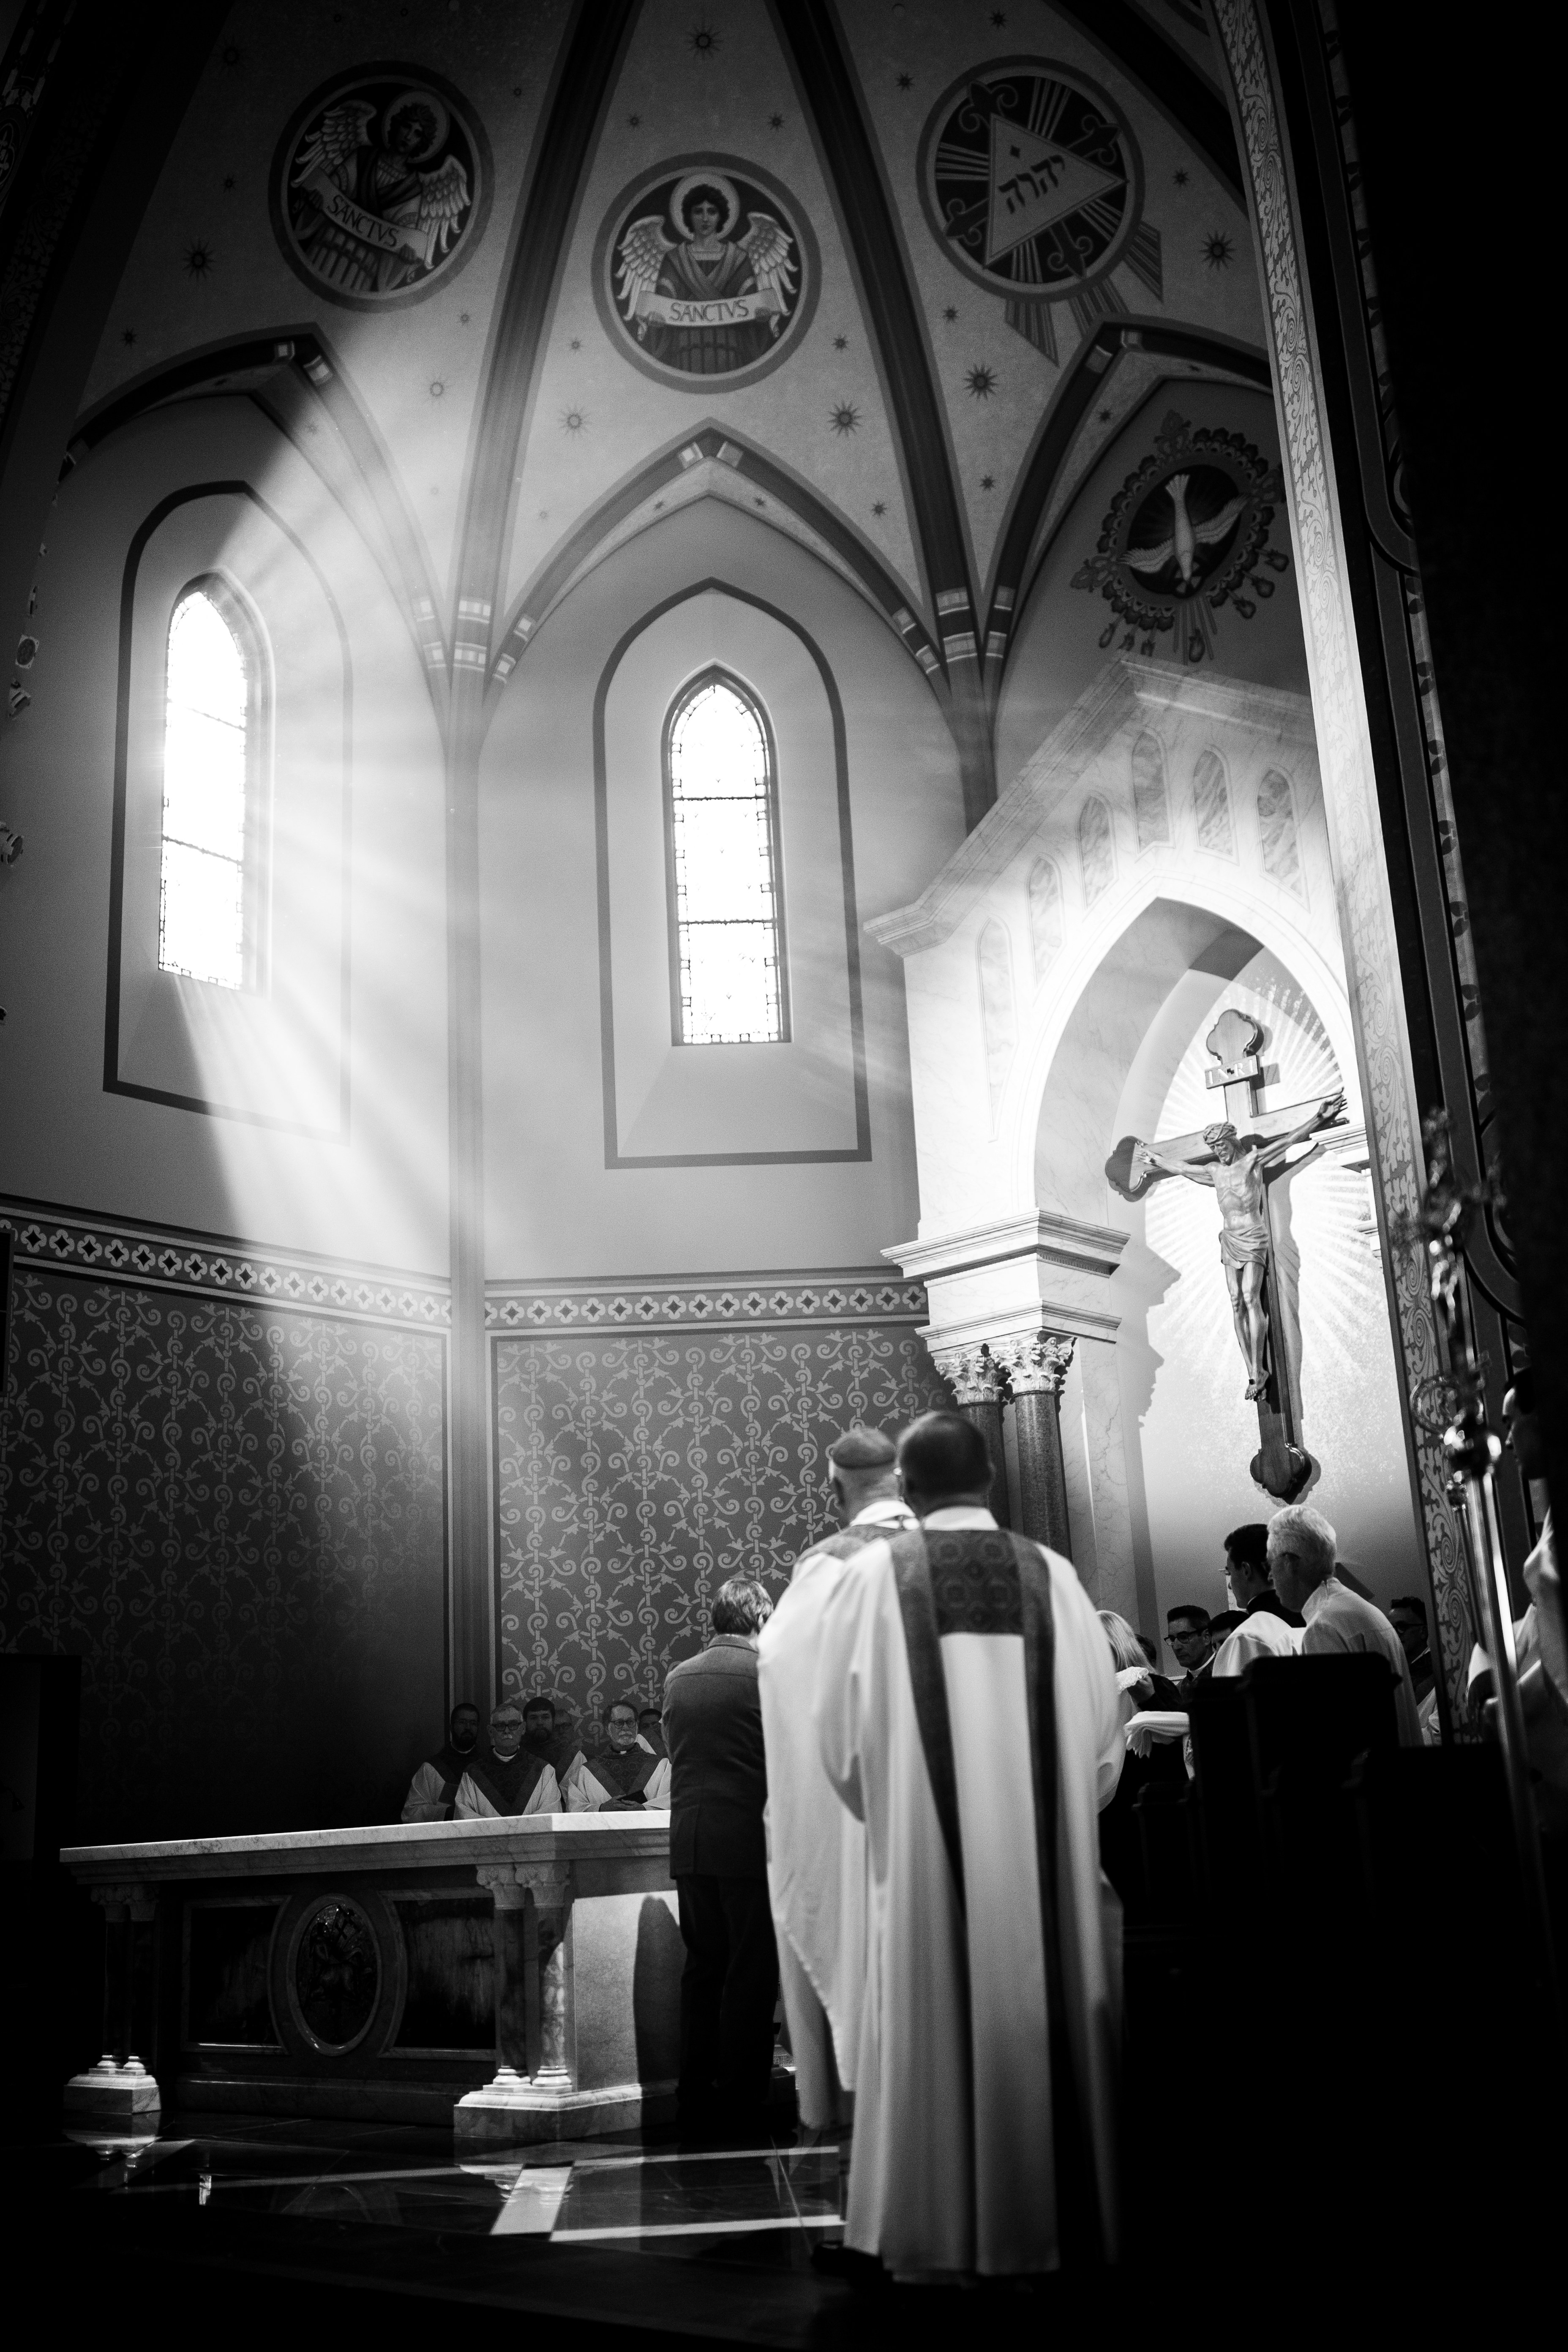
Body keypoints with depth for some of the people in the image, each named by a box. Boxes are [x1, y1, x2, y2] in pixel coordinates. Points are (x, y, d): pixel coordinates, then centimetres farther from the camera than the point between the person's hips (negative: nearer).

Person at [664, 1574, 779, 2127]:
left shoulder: (678, 1677, 7)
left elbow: (677, 1753, 14)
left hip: (688, 1844, 5)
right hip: (748, 1838, -5)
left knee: (702, 1968, 13)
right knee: (750, 1972, 3)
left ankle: (694, 2098, 16)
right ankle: (742, 2098, 6)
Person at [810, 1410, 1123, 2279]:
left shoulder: (875, 1574, -3)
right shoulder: (1052, 1575, 1)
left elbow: (842, 1731, -1)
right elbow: (1102, 1733, 3)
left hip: (925, 1847, -1)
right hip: (1045, 1847, 2)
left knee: (936, 2024, 6)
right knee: (1042, 2014, 10)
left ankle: (940, 2234, 10)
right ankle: (1050, 2221, 18)